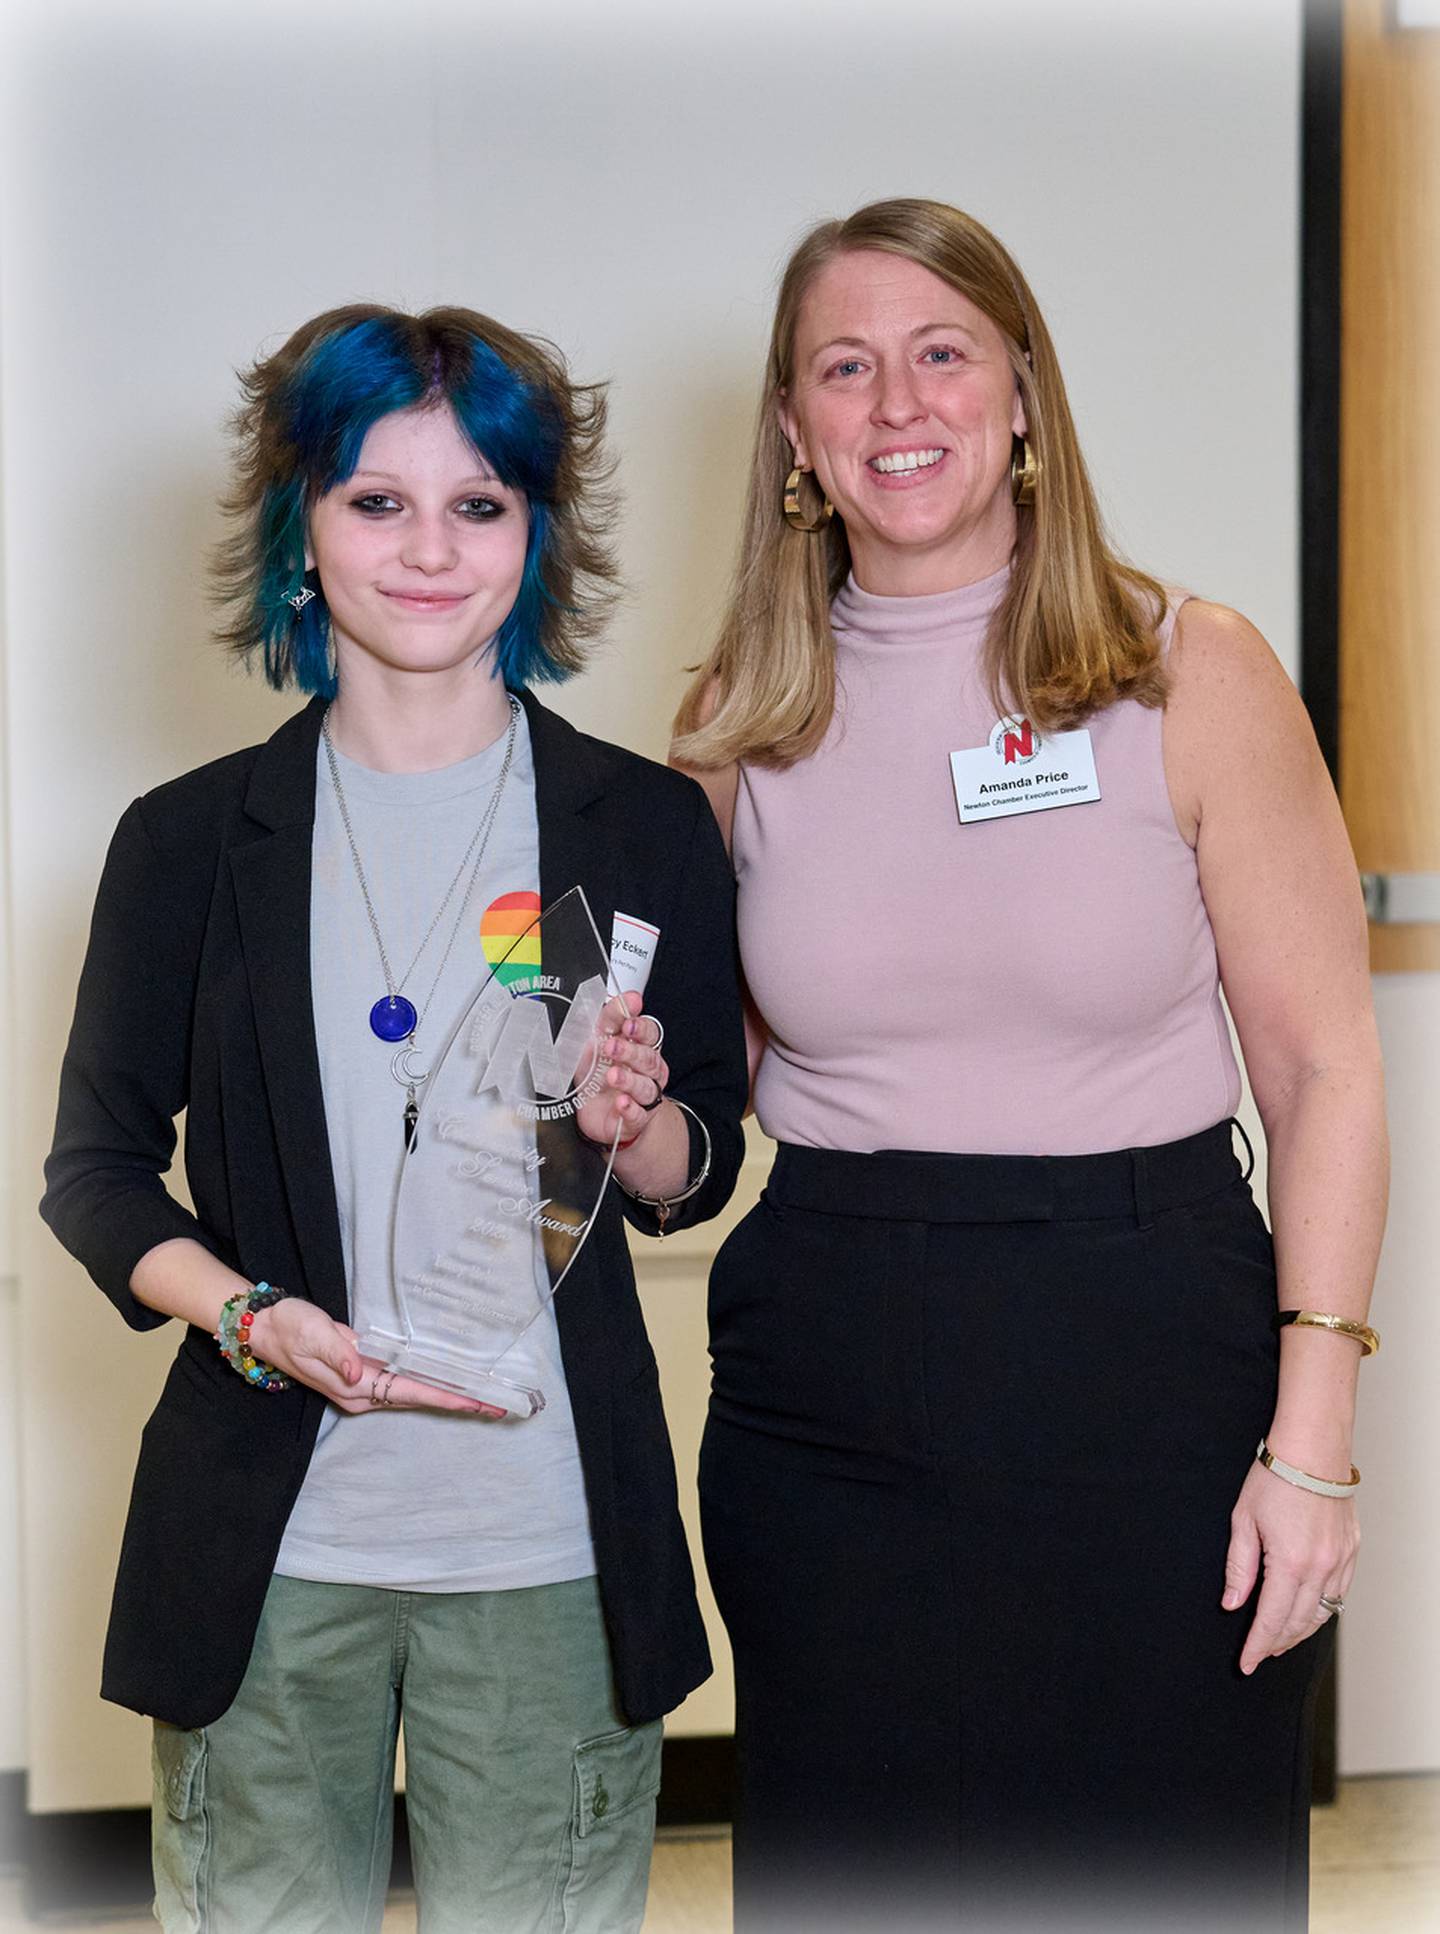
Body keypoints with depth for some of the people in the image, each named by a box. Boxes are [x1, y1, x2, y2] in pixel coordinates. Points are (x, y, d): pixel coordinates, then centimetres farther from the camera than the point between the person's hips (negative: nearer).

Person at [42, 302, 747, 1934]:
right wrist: (254, 1319, -12)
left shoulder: (647, 828, 5)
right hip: (267, 1536, 0)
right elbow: (97, 1168, 7)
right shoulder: (192, 839, 4)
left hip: (552, 1543, 0)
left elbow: (696, 1178, 11)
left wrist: (631, 1126, -12)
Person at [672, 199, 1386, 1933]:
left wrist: (1311, 1440, -9)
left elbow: (1324, 1068, -3)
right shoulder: (740, 727, 5)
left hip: (1148, 1360, -2)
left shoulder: (1192, 676, -2)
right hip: (827, 1388, 2)